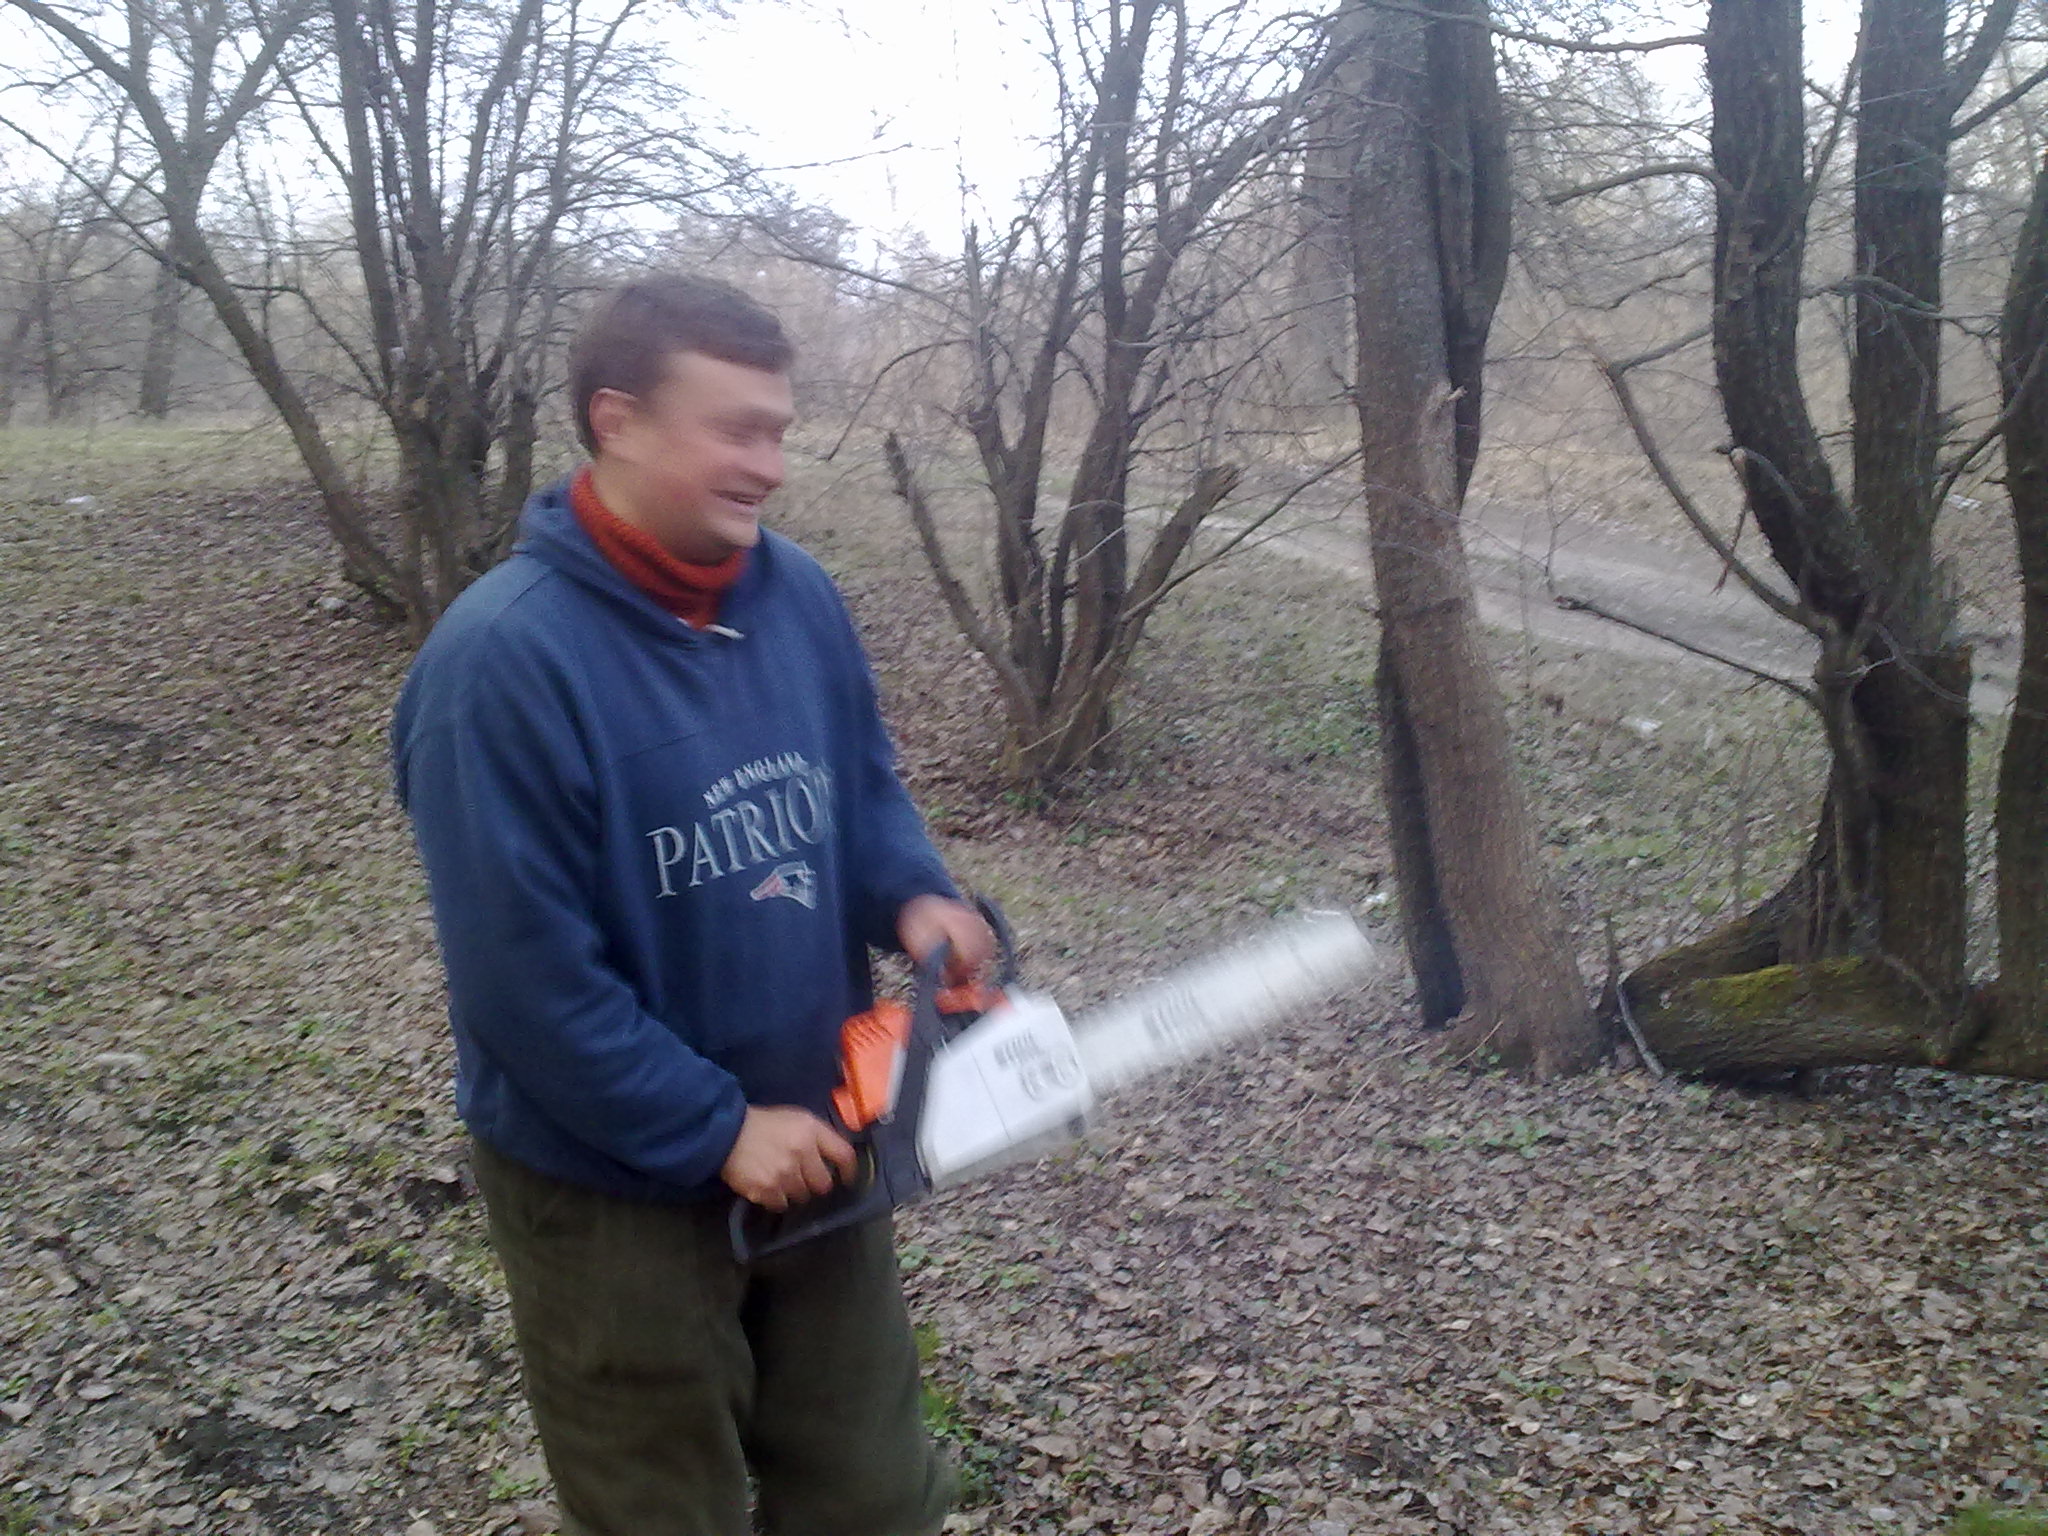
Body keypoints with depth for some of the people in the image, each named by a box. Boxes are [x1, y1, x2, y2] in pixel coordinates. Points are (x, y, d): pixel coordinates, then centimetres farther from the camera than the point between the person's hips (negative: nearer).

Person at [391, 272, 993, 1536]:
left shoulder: (798, 594, -4)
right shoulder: (505, 657, -24)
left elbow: (866, 786, 9)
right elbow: (523, 975, -23)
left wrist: (917, 897, -12)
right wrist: (719, 1131, -19)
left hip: (811, 1140, 6)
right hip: (616, 1185, -5)